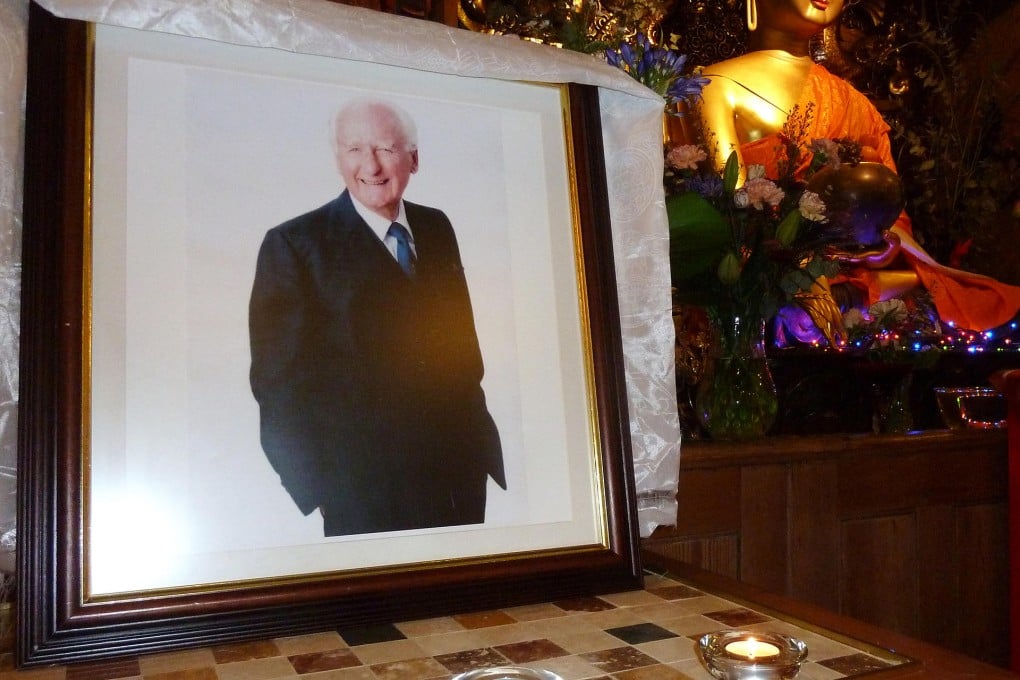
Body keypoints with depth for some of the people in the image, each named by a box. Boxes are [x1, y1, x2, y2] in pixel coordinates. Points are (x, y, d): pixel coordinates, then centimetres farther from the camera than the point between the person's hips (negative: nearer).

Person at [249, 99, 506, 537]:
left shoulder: (437, 227, 6)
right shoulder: (293, 245, -9)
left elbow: (463, 338, 11)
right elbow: (279, 380, -10)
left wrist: (480, 442, 8)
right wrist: (321, 491, -11)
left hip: (462, 471, 5)